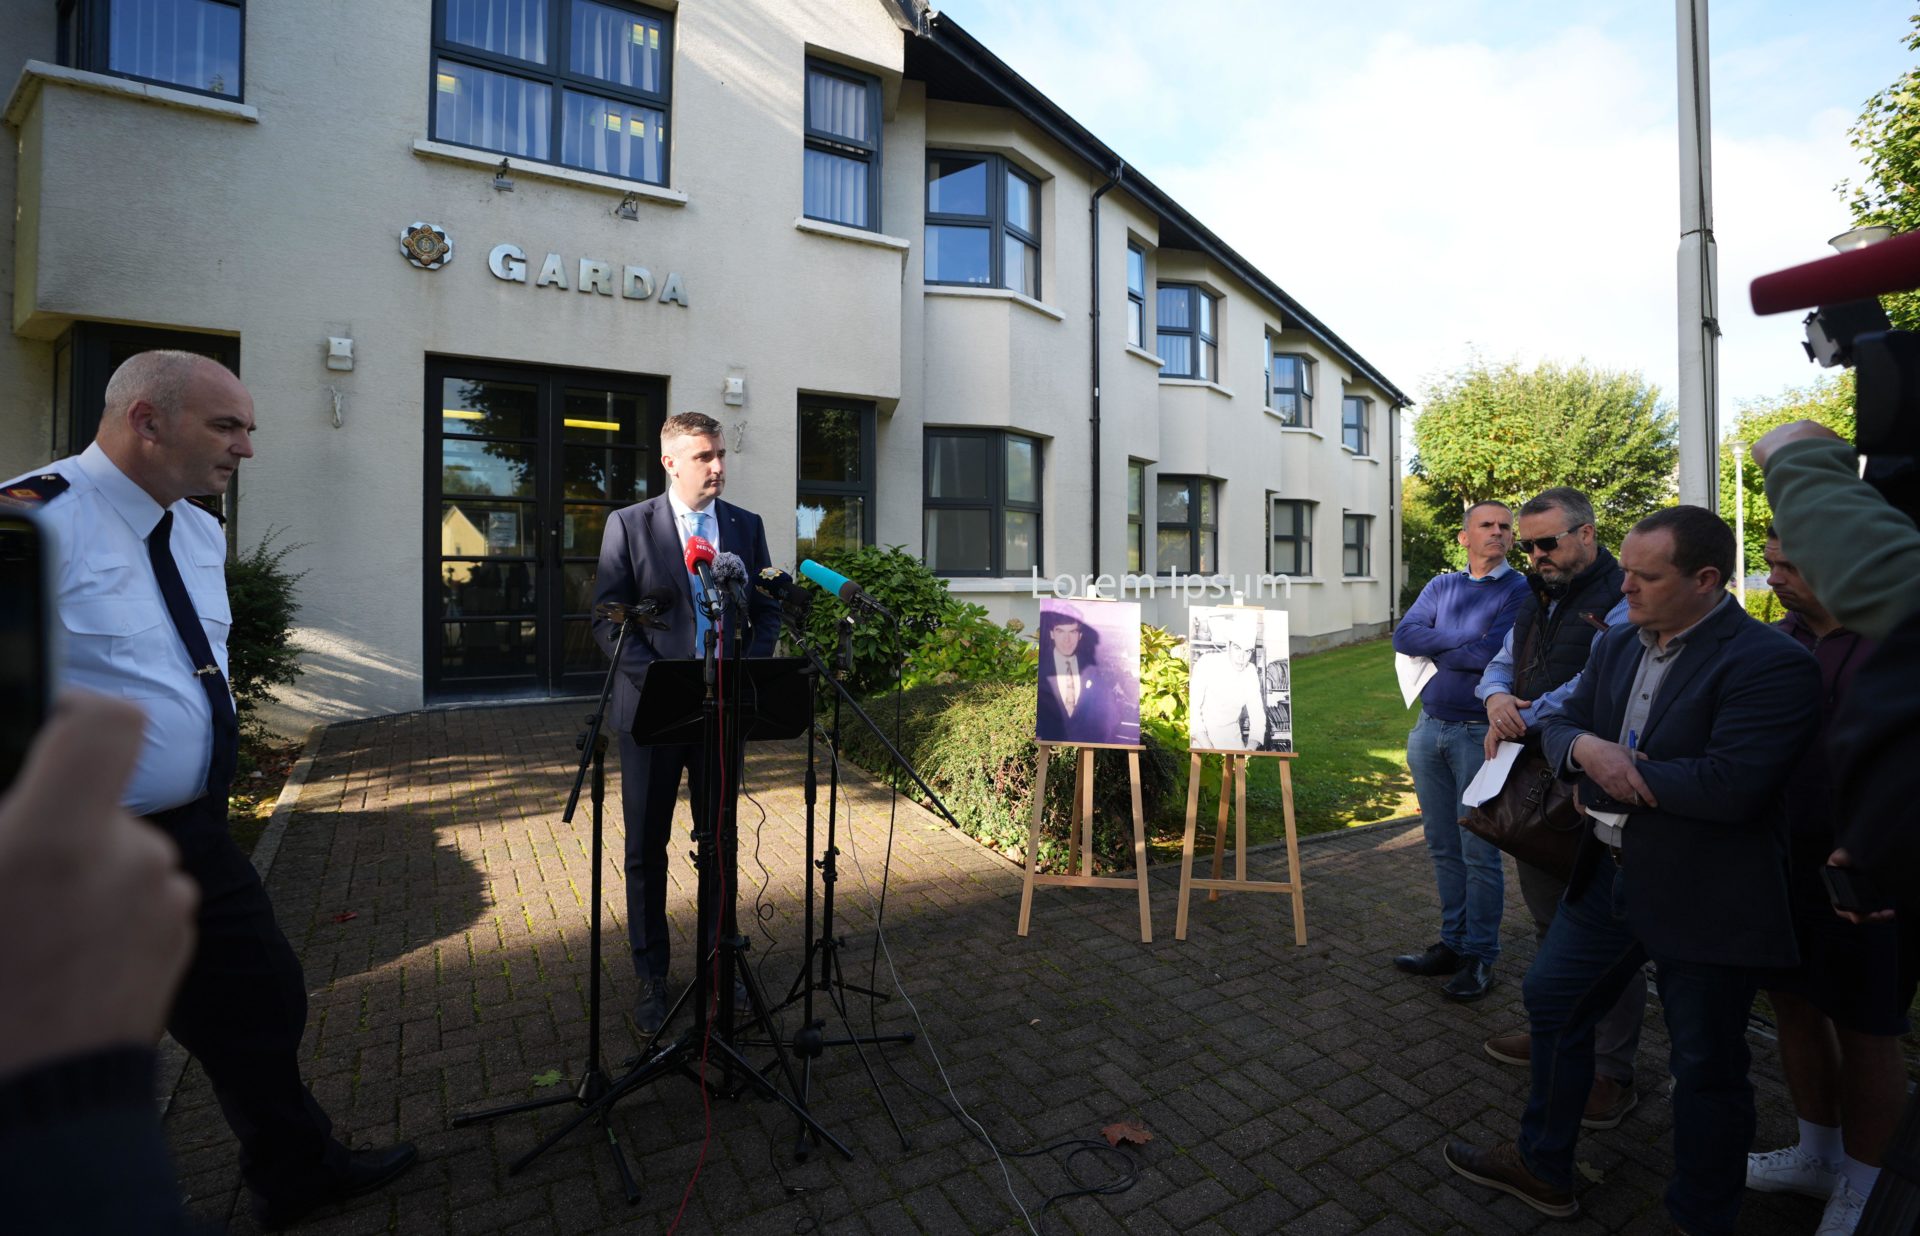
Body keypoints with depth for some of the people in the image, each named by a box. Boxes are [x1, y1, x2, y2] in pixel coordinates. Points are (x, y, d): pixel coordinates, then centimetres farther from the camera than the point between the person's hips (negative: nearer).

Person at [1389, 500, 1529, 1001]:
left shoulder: (1520, 591, -5)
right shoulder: (1441, 586, 11)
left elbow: (1493, 654, -19)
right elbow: (1404, 636, -3)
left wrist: (1436, 649, -4)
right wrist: (1465, 642, -12)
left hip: (1479, 734, -5)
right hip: (1430, 729, 5)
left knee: (1479, 853, 2)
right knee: (1443, 847, 13)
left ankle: (1480, 958, 16)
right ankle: (1452, 944, 26)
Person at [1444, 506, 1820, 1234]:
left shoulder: (1768, 663, -19)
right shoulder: (1618, 645, 5)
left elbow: (1730, 785, -28)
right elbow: (1561, 724, 8)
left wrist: (1614, 768, -16)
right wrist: (1587, 750, -15)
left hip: (1703, 901, -7)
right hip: (1610, 874, 8)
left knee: (1706, 1066, 12)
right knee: (1552, 1003, 18)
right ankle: (1543, 1169, 39)